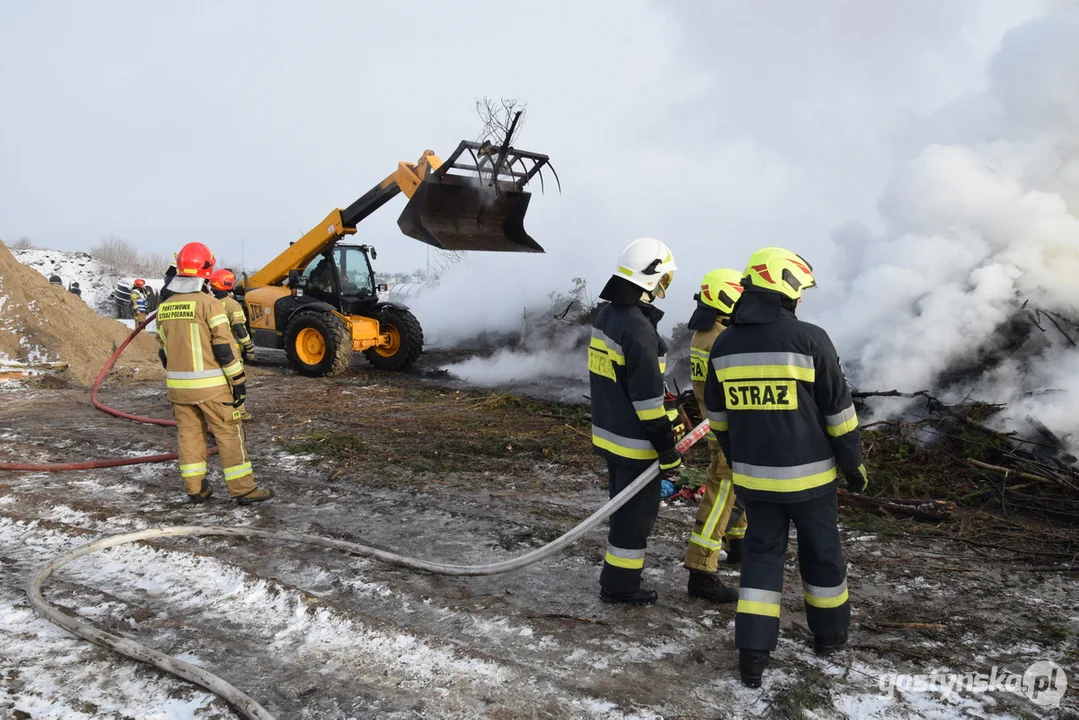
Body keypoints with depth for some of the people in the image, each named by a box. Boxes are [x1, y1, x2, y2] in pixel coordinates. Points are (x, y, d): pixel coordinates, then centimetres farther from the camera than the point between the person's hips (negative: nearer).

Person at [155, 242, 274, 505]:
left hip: (178, 385, 6)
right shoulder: (208, 304, -13)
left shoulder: (164, 308, 8)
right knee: (229, 435, 0)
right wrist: (238, 379, -10)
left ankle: (195, 489, 17)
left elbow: (163, 350, 14)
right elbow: (223, 348, -15)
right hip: (210, 385, -6)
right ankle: (244, 489, 2)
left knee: (189, 434, 13)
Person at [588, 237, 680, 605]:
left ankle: (621, 570, 36)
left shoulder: (606, 315, 7)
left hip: (608, 433, 9)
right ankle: (620, 584, 16)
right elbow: (648, 398, -23)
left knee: (624, 506, 22)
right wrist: (667, 450, -17)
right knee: (637, 513, 5)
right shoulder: (638, 327, -23)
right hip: (635, 443, -9)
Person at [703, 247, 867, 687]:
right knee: (821, 552, 17)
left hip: (753, 475, 3)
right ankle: (829, 633, 36)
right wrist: (853, 463, 4)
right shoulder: (809, 339, -14)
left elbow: (718, 415, 9)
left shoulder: (724, 345, 0)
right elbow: (838, 411, -9)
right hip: (807, 473, -3)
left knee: (761, 553, 12)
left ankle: (752, 653, 7)